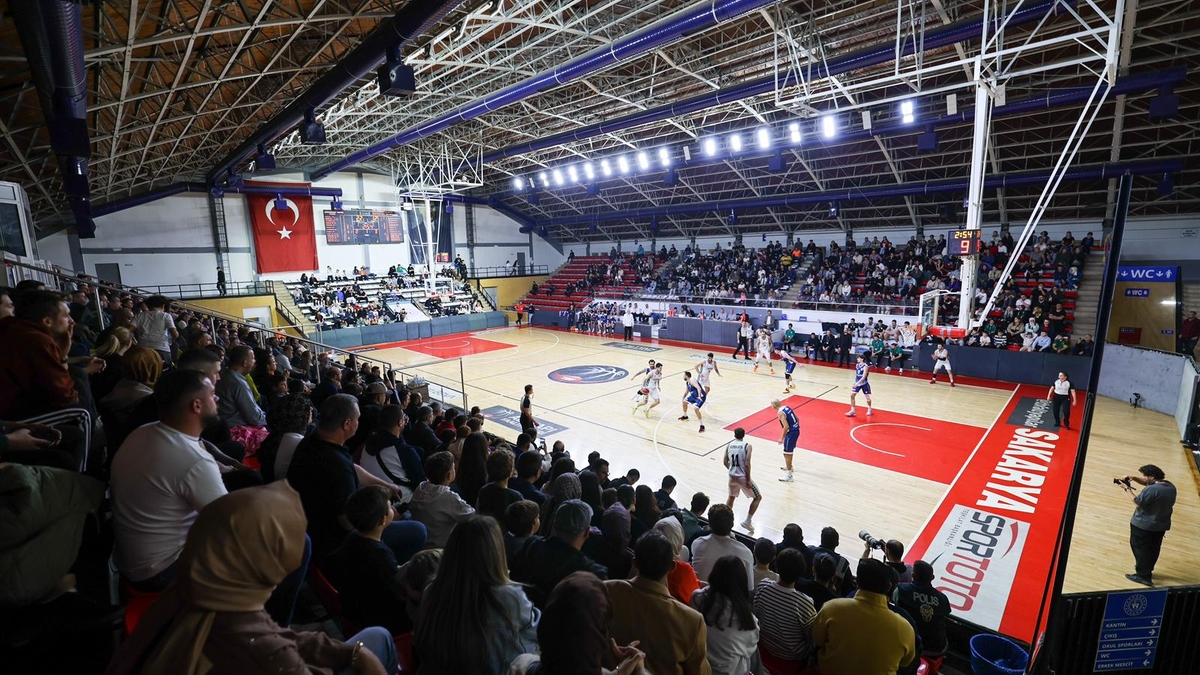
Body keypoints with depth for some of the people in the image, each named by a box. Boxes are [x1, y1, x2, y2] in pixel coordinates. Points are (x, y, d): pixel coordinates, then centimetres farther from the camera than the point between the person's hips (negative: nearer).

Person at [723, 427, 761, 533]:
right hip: (743, 477, -5)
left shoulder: (729, 445, 3)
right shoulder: (747, 446, -10)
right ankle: (747, 522, 11)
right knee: (758, 497, 14)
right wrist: (748, 480, -12)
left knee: (731, 497, 28)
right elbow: (747, 464, -18)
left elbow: (725, 462, 4)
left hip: (732, 476, 5)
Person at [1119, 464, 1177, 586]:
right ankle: (1147, 569, 38)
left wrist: (1128, 489, -10)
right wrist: (1134, 478, -3)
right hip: (1162, 525, 9)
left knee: (1140, 548, 4)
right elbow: (1148, 483, 11)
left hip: (1143, 525, -9)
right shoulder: (1170, 486, 0)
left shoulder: (1152, 489, -29)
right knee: (1153, 548, 21)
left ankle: (1143, 576, 11)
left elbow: (1138, 501, -21)